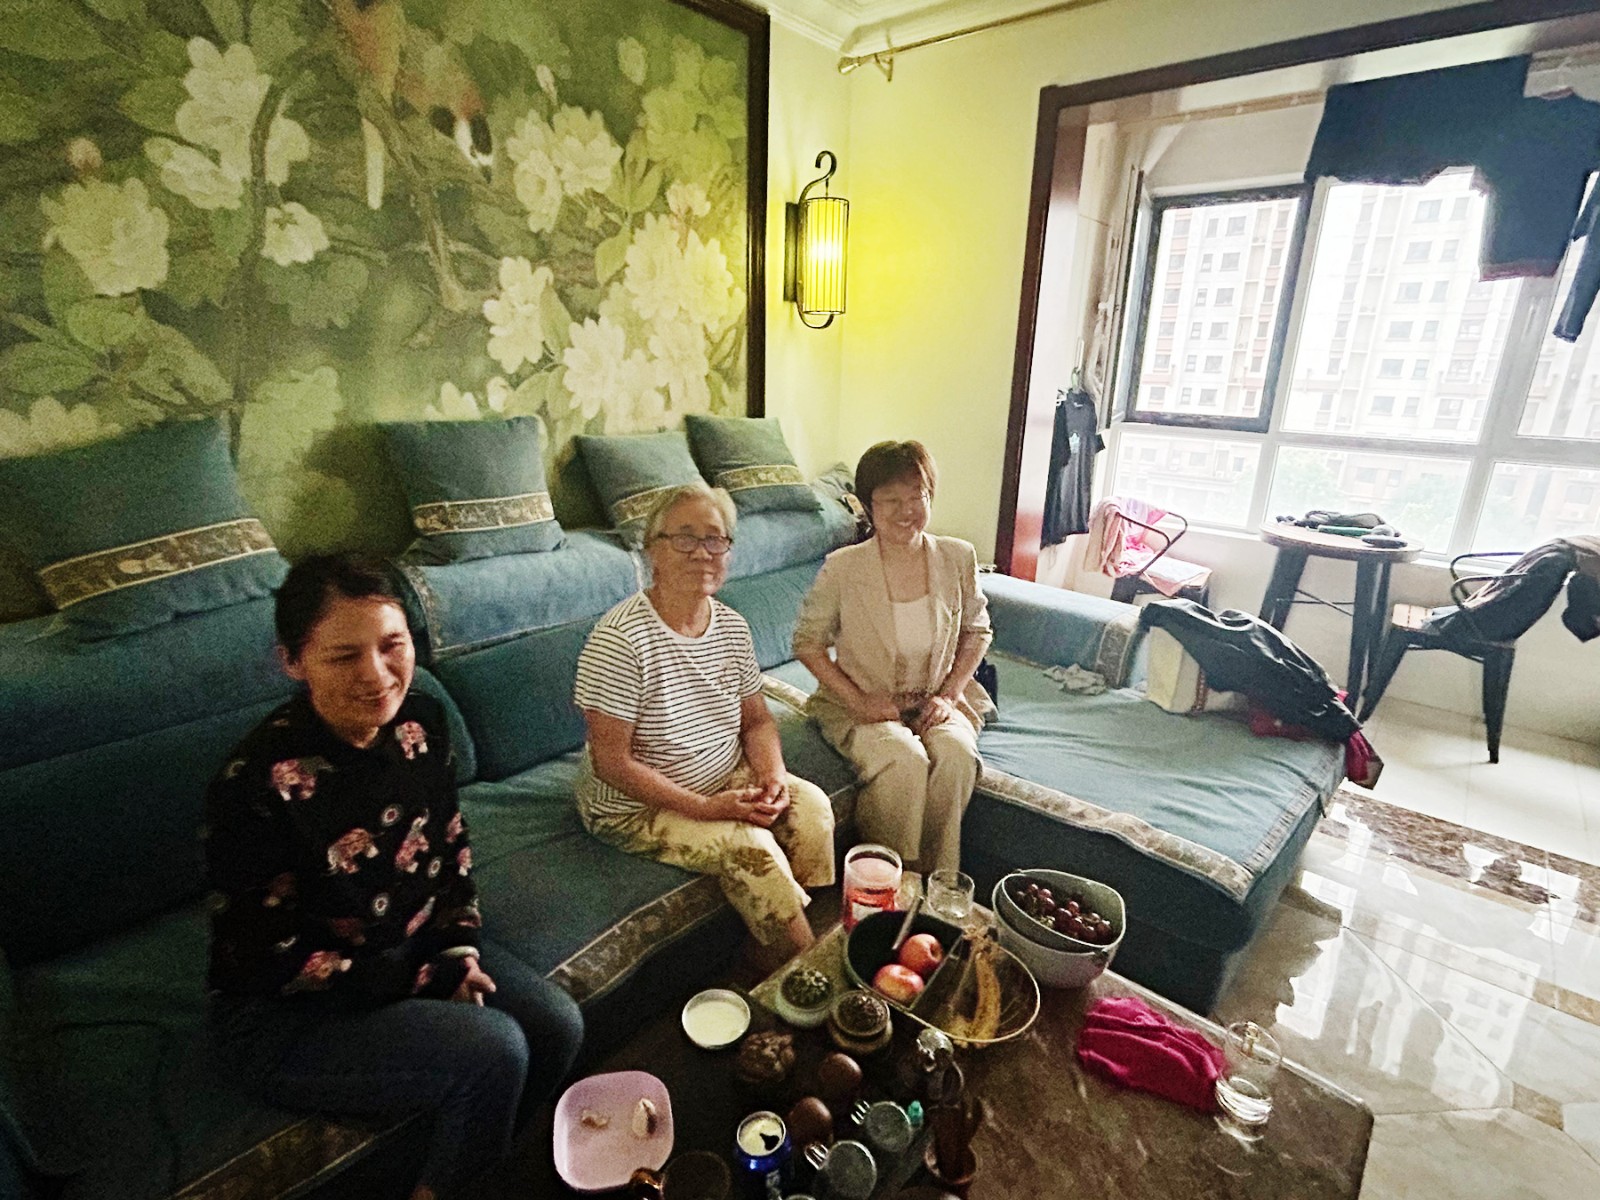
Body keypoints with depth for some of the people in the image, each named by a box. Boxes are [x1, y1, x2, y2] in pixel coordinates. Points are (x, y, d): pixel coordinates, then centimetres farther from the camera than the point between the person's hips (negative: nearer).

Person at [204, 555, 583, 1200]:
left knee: (557, 1024, -7)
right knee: (492, 1051, -21)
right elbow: (274, 961, -19)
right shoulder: (257, 784, -27)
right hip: (285, 1011, -5)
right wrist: (432, 977, -17)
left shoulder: (421, 722, -10)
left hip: (416, 950, 6)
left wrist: (461, 954, -7)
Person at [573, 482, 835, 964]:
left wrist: (774, 775, -13)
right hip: (636, 806, -6)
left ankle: (822, 922, 9)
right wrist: (704, 807, -25)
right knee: (748, 844, -23)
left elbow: (756, 720, 7)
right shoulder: (619, 639, -24)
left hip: (726, 779, 6)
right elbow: (610, 761, -23)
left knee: (811, 805, -13)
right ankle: (794, 963, 3)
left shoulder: (730, 625, -2)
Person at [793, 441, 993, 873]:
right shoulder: (843, 568, -13)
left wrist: (949, 694, -3)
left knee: (956, 753, -28)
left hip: (935, 703, 3)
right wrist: (859, 700, -13)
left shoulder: (958, 557, -4)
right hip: (861, 704, -2)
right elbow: (807, 643, -3)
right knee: (904, 759, -31)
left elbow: (977, 631, 10)